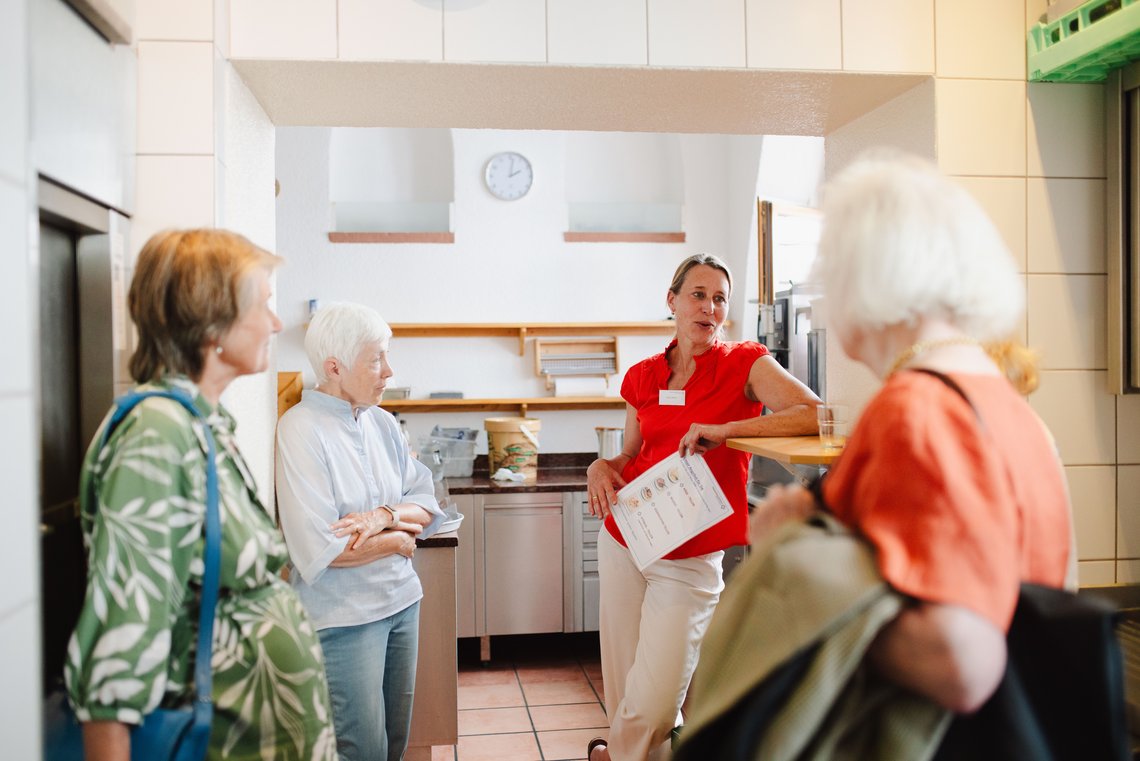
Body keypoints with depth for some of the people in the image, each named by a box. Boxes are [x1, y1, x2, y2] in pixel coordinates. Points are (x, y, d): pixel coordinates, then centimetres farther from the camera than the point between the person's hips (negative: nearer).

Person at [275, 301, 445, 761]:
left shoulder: (381, 422, 3)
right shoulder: (301, 430, -17)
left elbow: (428, 507, 4)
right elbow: (319, 550, -23)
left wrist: (384, 515, -16)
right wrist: (398, 539, -10)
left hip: (402, 601, 7)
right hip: (344, 617, -6)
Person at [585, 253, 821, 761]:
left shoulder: (744, 364, -4)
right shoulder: (642, 377, 8)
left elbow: (817, 415, -19)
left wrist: (726, 430, -24)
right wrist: (602, 467, -3)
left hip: (690, 558, -4)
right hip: (624, 540, 4)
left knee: (651, 707, -4)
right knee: (623, 692, 9)